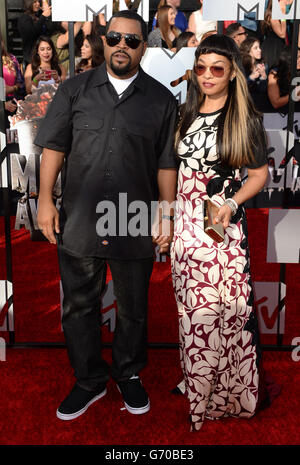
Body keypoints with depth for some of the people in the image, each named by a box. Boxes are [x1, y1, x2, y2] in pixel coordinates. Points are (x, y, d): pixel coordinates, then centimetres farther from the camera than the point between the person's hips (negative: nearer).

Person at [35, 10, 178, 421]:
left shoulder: (161, 100, 5)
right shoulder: (75, 90, 6)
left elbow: (166, 164, 4)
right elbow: (54, 147, 4)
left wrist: (167, 215, -1)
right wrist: (45, 199, -4)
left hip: (135, 227, 0)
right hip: (78, 224, 1)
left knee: (133, 309, 14)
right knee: (79, 307, 11)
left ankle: (129, 374, 37)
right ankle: (89, 380, 32)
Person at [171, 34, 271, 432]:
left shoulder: (246, 119, -2)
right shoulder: (186, 114, 12)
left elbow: (259, 174, 1)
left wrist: (232, 203, -16)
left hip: (222, 224, -4)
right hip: (185, 221, 5)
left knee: (220, 304, -4)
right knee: (190, 304, 10)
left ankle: (226, 389, 18)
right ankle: (196, 381, 29)